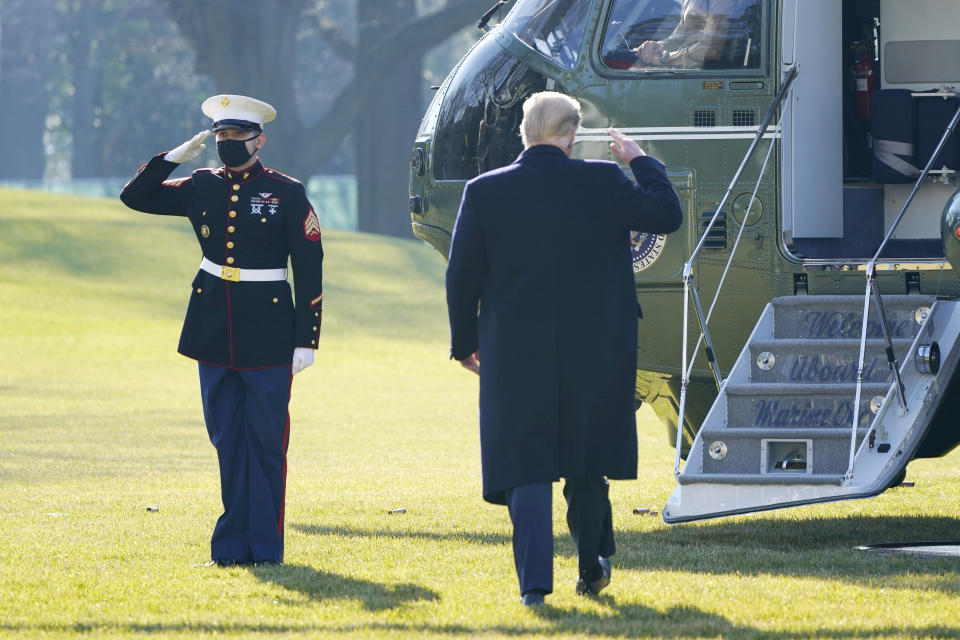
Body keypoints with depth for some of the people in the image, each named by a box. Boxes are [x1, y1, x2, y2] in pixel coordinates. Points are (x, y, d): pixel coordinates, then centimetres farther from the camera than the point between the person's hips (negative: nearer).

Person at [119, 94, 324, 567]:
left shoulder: (287, 194, -4)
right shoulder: (202, 188, 8)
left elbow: (309, 271, -4)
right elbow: (136, 197, 11)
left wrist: (306, 340, -8)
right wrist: (176, 156, -2)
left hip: (268, 330, -4)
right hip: (214, 329, 4)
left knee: (265, 440, -2)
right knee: (227, 439, 7)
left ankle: (264, 546, 3)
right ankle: (232, 544, 13)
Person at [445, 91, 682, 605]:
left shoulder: (484, 192, -3)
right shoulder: (602, 183, -7)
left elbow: (462, 276, 1)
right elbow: (667, 213, 2)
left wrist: (465, 342, 13)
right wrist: (640, 161, 16)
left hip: (515, 354, 0)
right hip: (593, 352, 1)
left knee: (525, 466, 2)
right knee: (585, 461, 17)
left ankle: (534, 580, -9)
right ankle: (593, 565, 29)